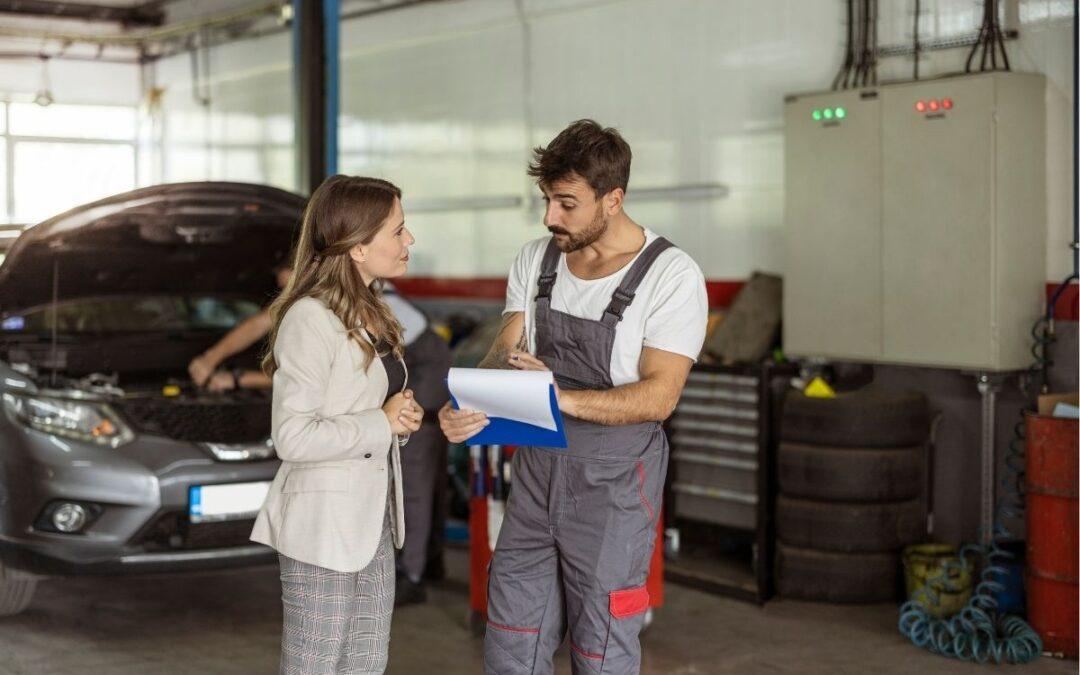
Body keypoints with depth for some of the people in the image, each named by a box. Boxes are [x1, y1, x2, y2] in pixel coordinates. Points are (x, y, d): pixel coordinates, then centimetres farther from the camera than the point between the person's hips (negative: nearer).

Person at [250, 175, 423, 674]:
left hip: (372, 520, 9)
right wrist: (381, 423, -18)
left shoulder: (371, 315, 11)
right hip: (323, 527, -9)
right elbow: (293, 436, -24)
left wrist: (402, 417, 2)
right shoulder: (310, 319, -18)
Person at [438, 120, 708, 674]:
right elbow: (506, 352, 1)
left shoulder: (672, 276, -14)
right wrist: (468, 405, -21)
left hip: (614, 483, -5)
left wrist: (564, 399, -33)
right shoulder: (535, 260, 3)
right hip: (537, 469, 5)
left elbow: (659, 395, -19)